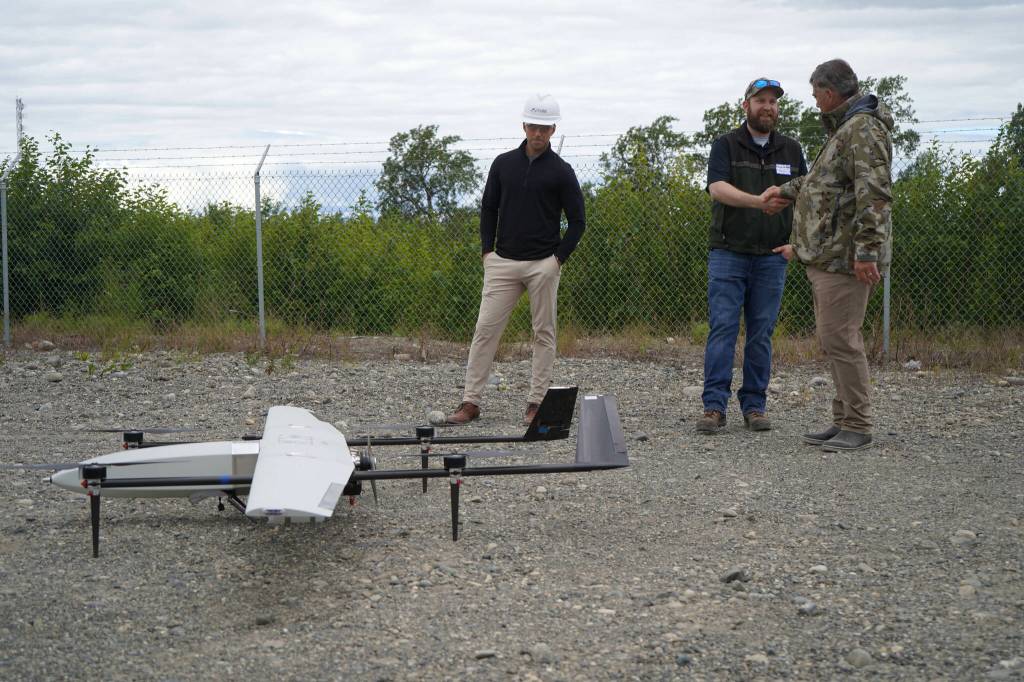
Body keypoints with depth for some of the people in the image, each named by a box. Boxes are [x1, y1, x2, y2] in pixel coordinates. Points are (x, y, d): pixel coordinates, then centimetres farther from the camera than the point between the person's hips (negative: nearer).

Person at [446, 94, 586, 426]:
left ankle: (536, 403, 9)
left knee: (544, 334, 3)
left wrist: (559, 258, -5)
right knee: (485, 330, -3)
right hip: (503, 262, 2)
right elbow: (488, 209, 14)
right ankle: (471, 402, -1)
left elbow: (577, 221, 2)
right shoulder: (503, 163, 8)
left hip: (543, 265, -2)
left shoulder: (561, 172, 0)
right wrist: (487, 250, 4)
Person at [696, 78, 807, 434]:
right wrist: (758, 201, -29)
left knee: (761, 332, 4)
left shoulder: (791, 150, 13)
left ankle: (754, 405, 9)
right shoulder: (726, 145, 2)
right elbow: (718, 189, -14)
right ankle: (714, 406, -8)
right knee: (722, 328, -7)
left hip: (771, 255, 3)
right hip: (728, 253, -3)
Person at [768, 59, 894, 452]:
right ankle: (844, 422, 17)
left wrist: (867, 250, -27)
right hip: (828, 255, 11)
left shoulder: (863, 129, -14)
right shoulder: (844, 128, 20)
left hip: (847, 258, -11)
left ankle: (857, 428, -6)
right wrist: (787, 191, 48)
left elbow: (874, 194, -23)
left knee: (839, 338, -11)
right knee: (832, 338, 12)